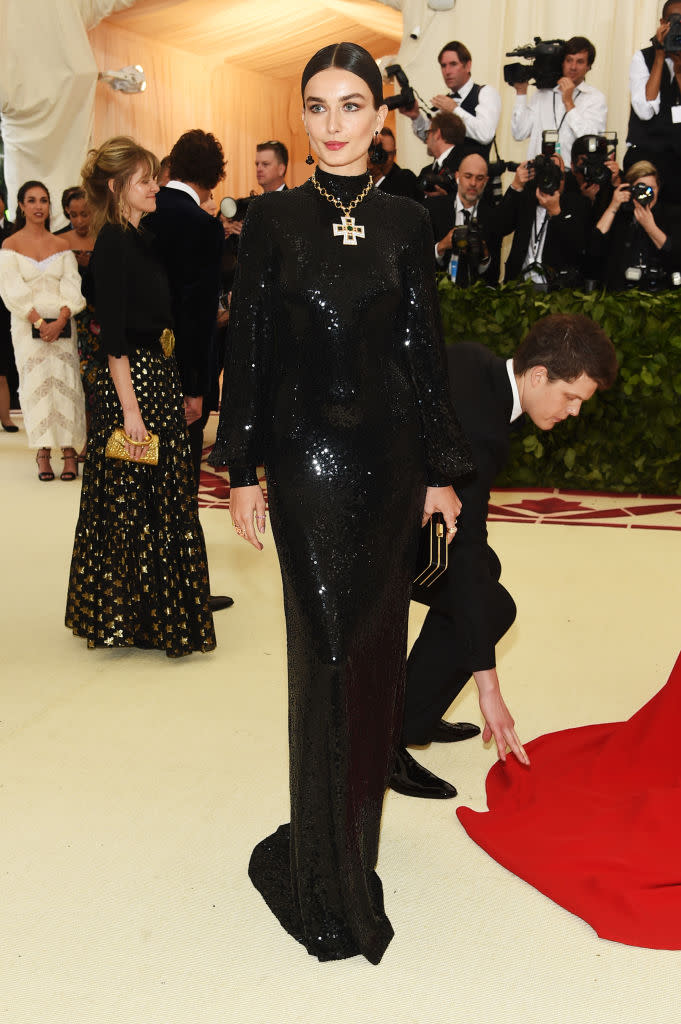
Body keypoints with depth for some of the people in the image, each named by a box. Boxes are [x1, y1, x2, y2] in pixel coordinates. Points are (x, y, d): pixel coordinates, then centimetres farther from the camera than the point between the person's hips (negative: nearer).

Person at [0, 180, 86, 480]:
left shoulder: (62, 245, 10)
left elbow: (72, 288, 2)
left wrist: (60, 322, -13)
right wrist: (39, 322, -15)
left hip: (61, 323, 1)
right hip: (27, 325, -1)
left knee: (65, 383, -7)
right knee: (35, 384, -6)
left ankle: (69, 451, -5)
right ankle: (43, 455, -3)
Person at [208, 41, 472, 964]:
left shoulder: (406, 223, 6)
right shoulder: (273, 221, 1)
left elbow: (425, 351, 7)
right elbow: (248, 350, 1)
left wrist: (440, 470, 6)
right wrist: (242, 470, -2)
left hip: (390, 454, 3)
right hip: (307, 456, -2)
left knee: (377, 639, 11)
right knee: (328, 649, -2)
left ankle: (358, 814, 33)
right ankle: (329, 869, 13)